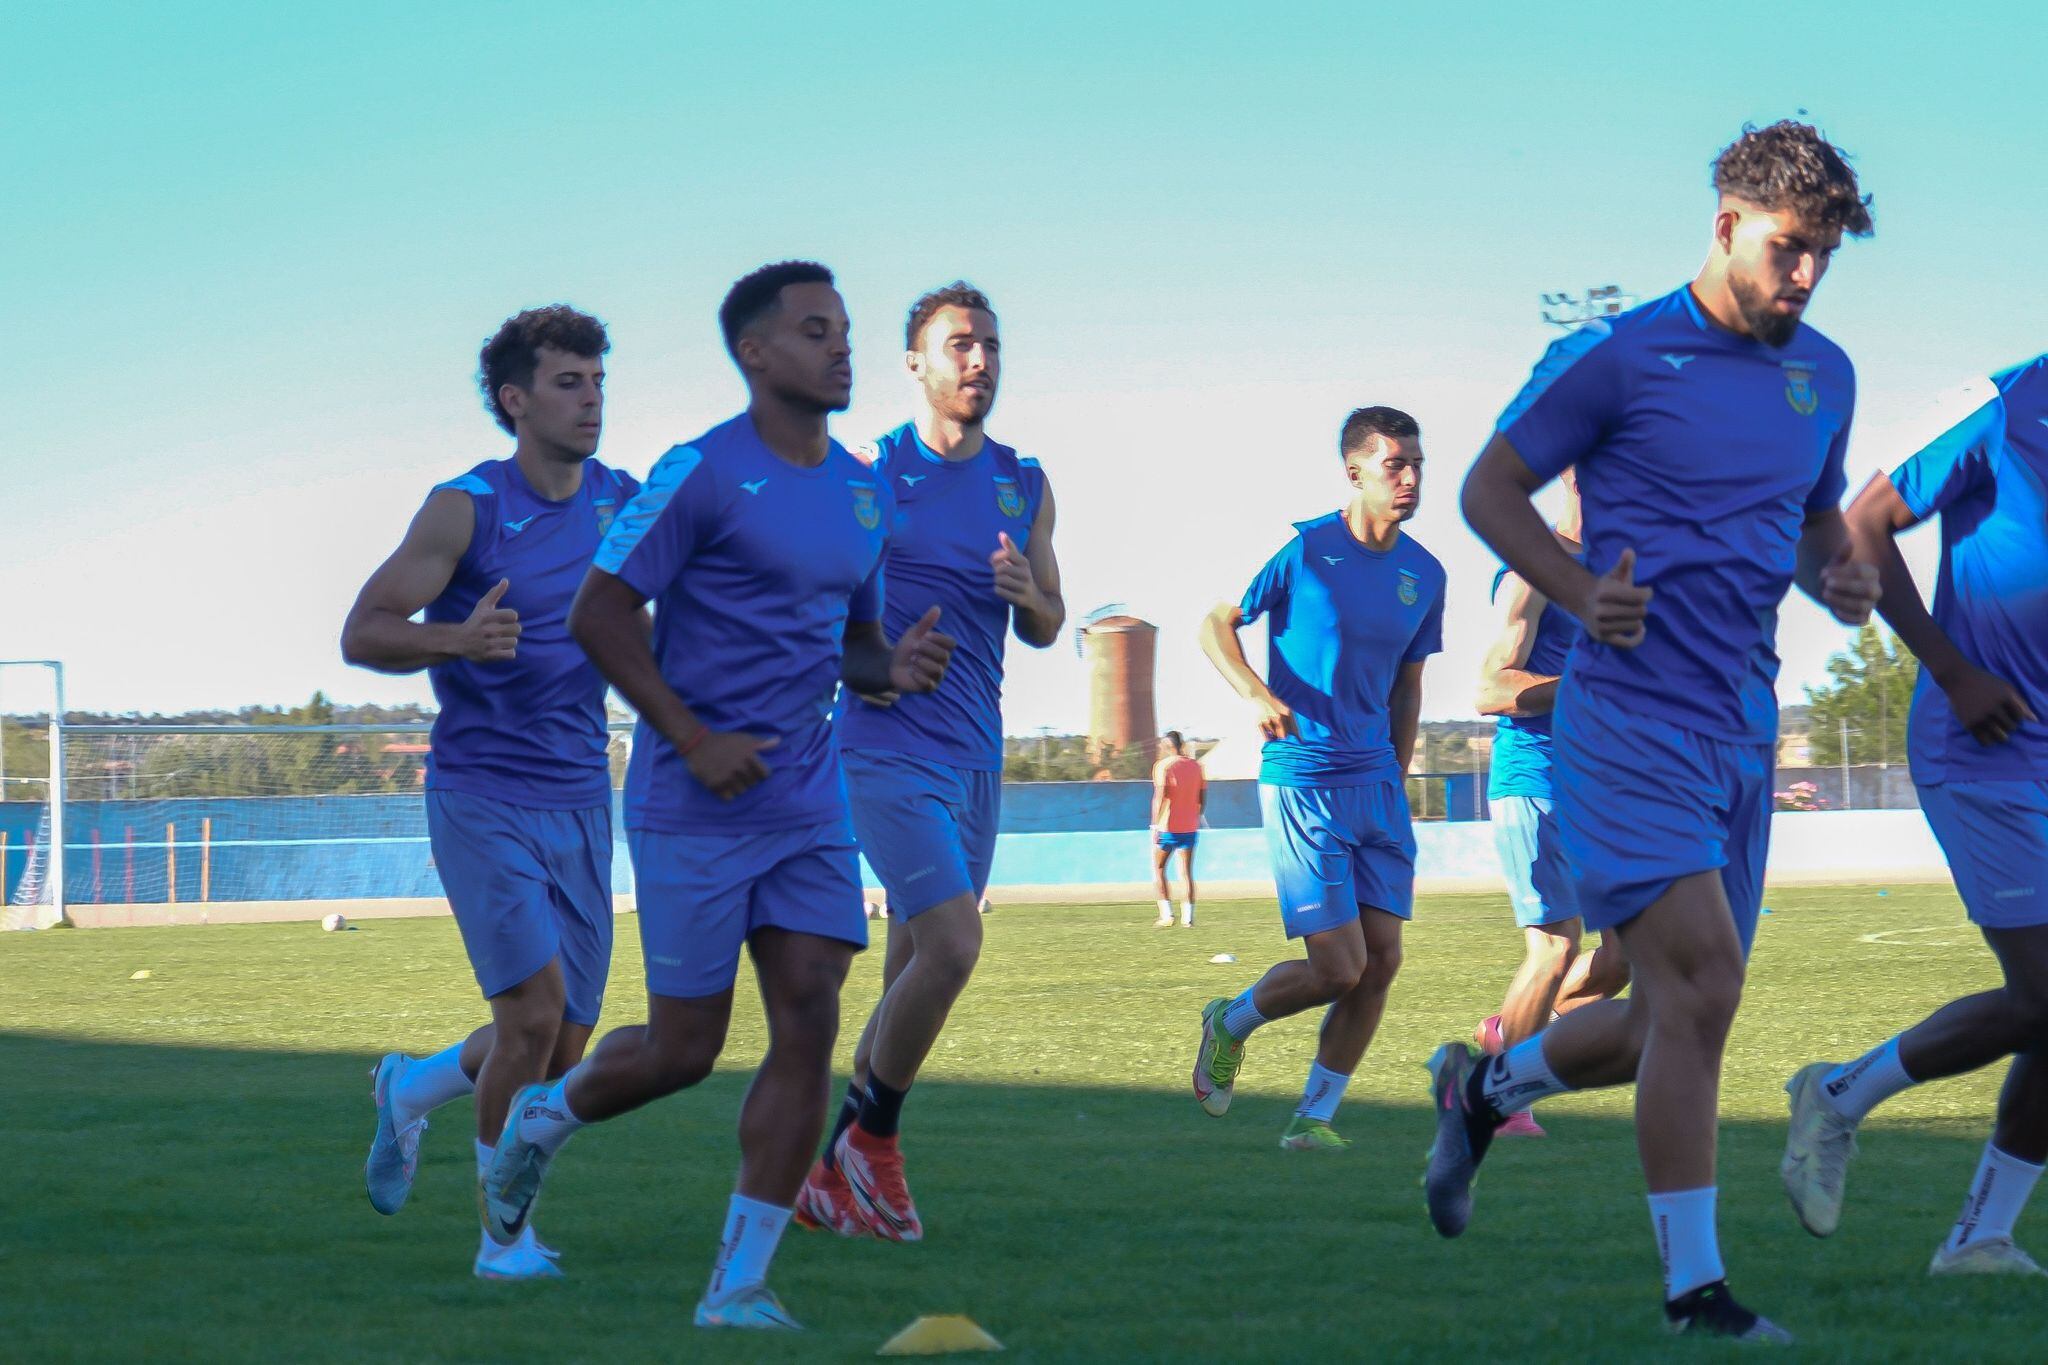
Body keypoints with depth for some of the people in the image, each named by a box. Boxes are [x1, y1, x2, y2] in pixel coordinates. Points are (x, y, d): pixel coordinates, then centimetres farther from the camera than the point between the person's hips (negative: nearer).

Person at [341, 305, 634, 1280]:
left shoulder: (626, 504, 3)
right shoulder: (466, 506, -10)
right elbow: (362, 634, -10)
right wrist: (458, 638, -29)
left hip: (580, 801, 5)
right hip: (481, 797, -5)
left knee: (563, 1050, 7)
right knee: (536, 1010, -17)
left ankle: (413, 1088, 37)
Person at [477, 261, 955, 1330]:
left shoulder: (862, 490, 11)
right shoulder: (703, 474, -11)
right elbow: (599, 613, -12)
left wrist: (896, 669, -2)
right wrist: (695, 741, -18)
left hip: (809, 803, 6)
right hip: (694, 805, -6)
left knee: (809, 1025, -6)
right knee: (683, 1050, -1)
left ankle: (740, 1283, -1)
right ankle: (540, 1118, 31)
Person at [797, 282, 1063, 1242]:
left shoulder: (1024, 485, 12)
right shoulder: (869, 472, -4)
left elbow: (1047, 630, 15)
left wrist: (1025, 593, -6)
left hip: (975, 756, 6)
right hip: (887, 745, -6)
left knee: (912, 973, 9)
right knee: (952, 945, -20)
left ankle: (834, 1176, 19)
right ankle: (870, 1142, -3)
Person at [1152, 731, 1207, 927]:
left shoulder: (1163, 766, -9)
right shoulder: (1196, 766, 8)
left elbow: (1160, 797, -16)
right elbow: (1203, 798, 9)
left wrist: (1155, 825, -14)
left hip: (1168, 827, -4)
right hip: (1190, 828, 4)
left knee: (1158, 869, 8)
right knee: (1187, 872, 6)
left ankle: (1167, 914, -2)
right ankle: (1188, 917, -2)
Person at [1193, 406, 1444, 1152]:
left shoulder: (1424, 574, 7)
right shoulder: (1306, 550, -9)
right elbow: (1216, 623, -1)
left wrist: (1396, 785, 16)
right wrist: (1254, 692, -19)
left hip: (1377, 783, 6)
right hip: (1301, 780, -6)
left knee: (1382, 960, -1)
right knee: (1339, 967, -9)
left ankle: (1314, 1115, 11)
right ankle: (1230, 1023, 19)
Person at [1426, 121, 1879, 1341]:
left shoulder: (1824, 377, 12)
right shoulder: (1619, 358, -7)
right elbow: (1491, 487, 1)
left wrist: (1839, 578, 1)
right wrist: (1580, 590, -16)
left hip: (1745, 728, 7)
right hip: (1633, 721, -7)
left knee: (1678, 1019, 12)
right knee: (1701, 986, -17)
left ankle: (1482, 1089, 38)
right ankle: (1694, 1286, -11)